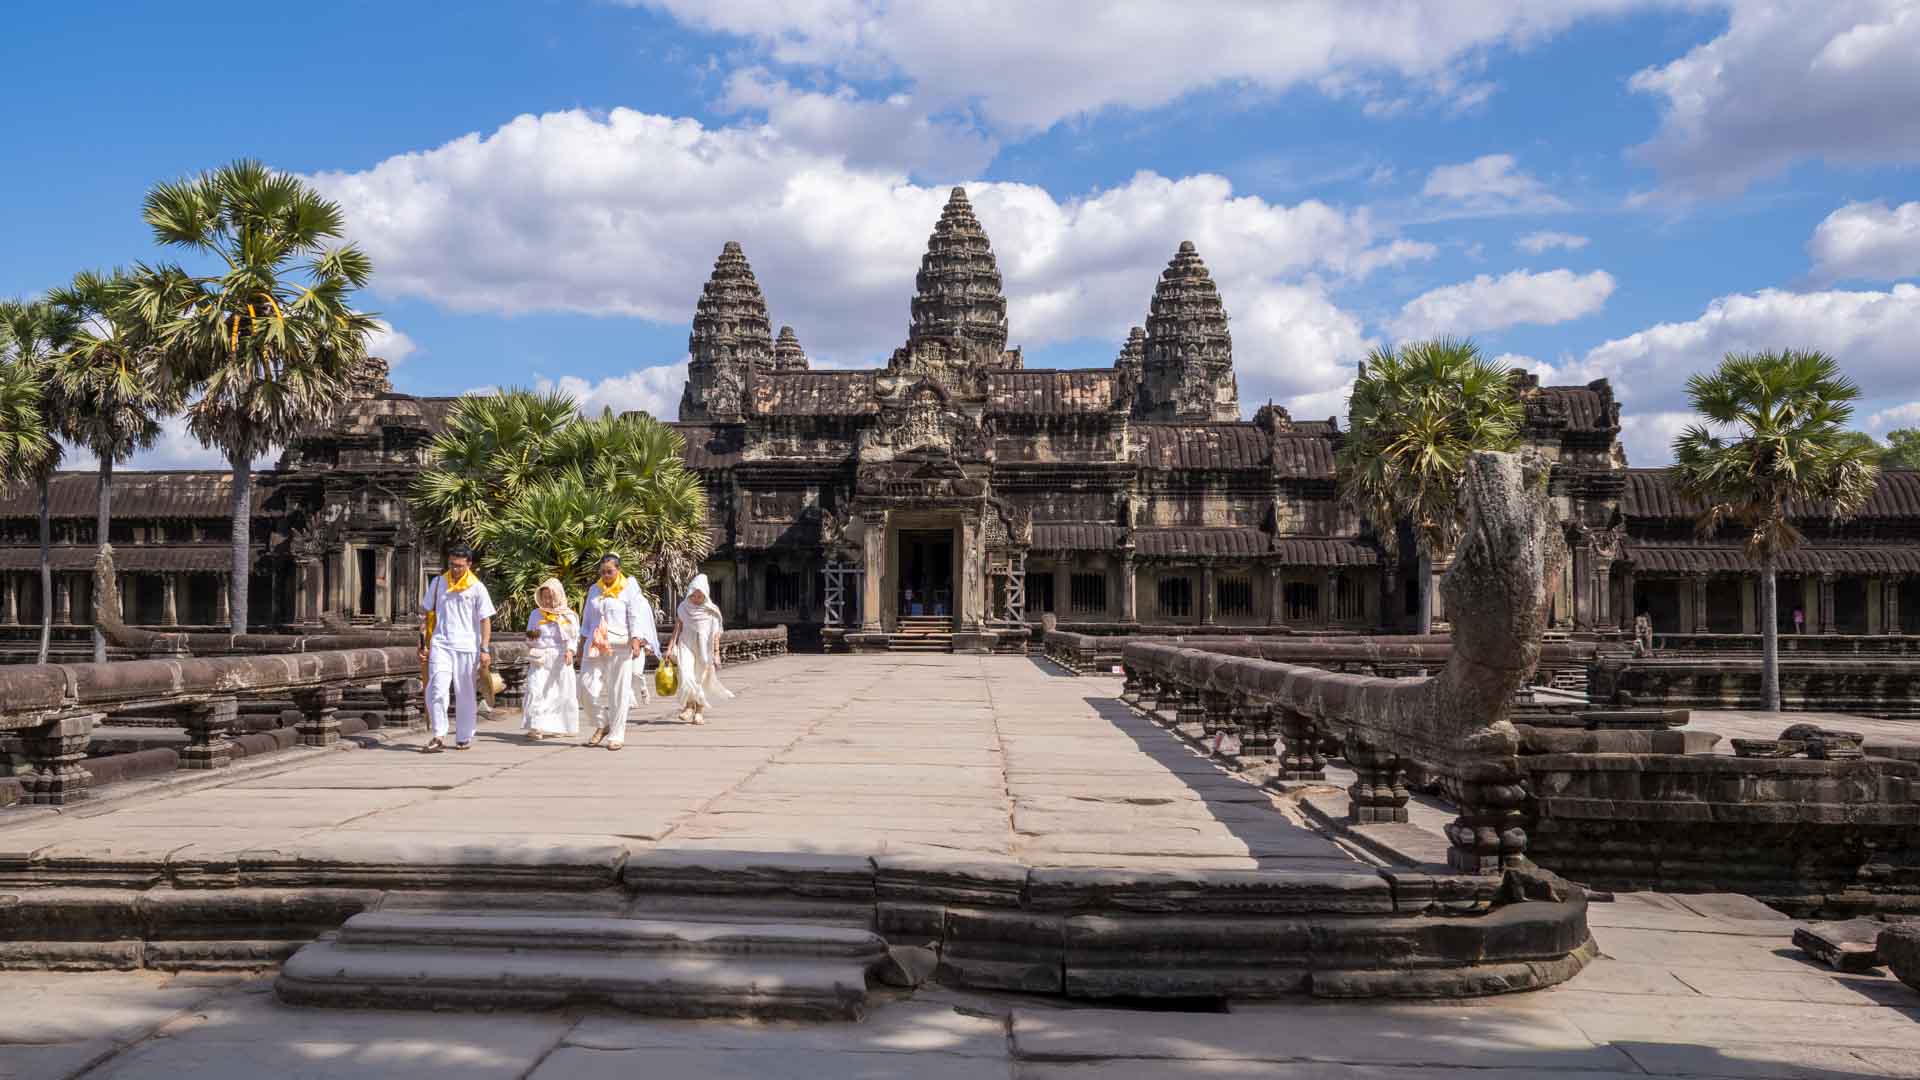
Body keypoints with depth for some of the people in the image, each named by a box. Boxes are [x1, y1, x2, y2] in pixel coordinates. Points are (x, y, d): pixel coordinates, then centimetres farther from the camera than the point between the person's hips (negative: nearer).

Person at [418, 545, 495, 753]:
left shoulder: (477, 587, 2)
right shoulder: (438, 583, 9)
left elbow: (485, 620, 3)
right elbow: (428, 615, 14)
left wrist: (485, 650, -4)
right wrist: (424, 644, 7)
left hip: (467, 647, -1)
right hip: (440, 644, 1)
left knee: (465, 695, 6)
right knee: (437, 690, -13)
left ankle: (464, 738, 18)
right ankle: (438, 736, -8)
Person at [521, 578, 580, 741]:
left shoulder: (568, 616, 4)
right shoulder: (536, 614, 11)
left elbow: (573, 637, -3)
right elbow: (529, 640, 17)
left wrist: (570, 651, -21)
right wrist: (531, 637, -6)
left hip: (560, 659, -1)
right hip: (539, 659, 1)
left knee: (560, 693, 1)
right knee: (536, 690, -13)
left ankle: (556, 727, 15)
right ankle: (536, 727, -17)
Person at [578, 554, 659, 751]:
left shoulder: (629, 589, 1)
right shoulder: (594, 590, 16)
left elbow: (636, 617, -5)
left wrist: (636, 641, -16)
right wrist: (582, 644, 19)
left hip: (619, 645, -4)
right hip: (596, 644, 4)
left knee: (618, 690, -3)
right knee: (588, 684, -6)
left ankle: (617, 735, 4)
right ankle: (602, 725, 14)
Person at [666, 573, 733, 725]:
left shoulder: (712, 610, 0)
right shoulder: (683, 607, 3)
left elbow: (715, 634, 2)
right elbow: (677, 628, 6)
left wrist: (716, 653, -2)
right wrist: (670, 647, -2)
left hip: (705, 649, 0)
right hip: (686, 645, 0)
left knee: (701, 680, 1)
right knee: (686, 677, -16)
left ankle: (700, 712, 12)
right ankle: (689, 706, 2)